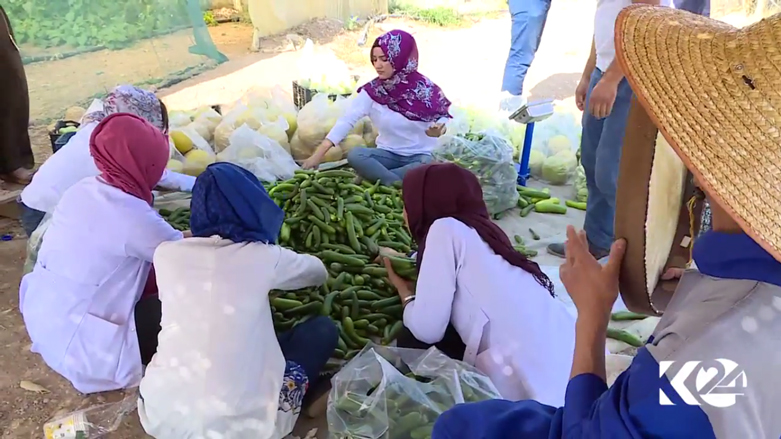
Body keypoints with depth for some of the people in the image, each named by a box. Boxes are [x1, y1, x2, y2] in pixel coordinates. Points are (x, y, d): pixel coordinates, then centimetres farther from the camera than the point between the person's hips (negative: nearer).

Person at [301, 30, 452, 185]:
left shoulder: (425, 88, -7)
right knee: (355, 155, -28)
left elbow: (443, 118, 2)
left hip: (421, 156, -1)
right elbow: (347, 121, -11)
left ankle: (374, 176, -24)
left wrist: (439, 129, -25)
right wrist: (319, 154, -19)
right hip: (389, 154, 1)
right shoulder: (372, 91, -4)